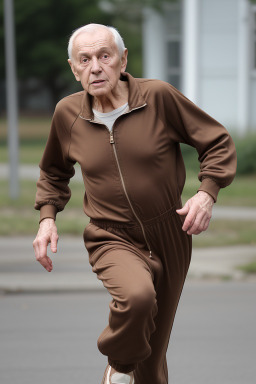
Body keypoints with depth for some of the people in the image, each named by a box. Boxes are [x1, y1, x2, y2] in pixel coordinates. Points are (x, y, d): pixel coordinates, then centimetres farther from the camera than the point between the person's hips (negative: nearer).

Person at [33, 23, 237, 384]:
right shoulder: (67, 113, -5)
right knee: (137, 295, -34)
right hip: (113, 240, -1)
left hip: (169, 238, 1)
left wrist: (207, 192, -19)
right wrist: (47, 217, 2)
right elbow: (54, 172, 16)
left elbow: (218, 143, -4)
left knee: (154, 347, 12)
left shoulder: (158, 96, -13)